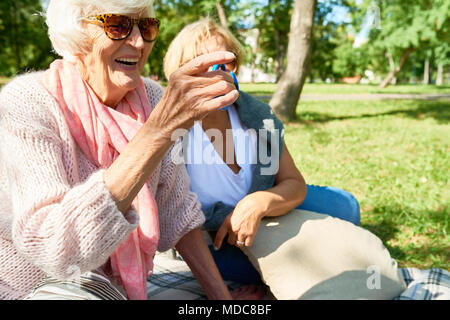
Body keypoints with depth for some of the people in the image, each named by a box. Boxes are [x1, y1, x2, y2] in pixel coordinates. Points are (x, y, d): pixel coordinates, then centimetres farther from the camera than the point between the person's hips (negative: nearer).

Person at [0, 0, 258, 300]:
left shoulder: (150, 99, -8)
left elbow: (175, 211, -1)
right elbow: (56, 249, -37)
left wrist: (222, 297, -2)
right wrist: (159, 130, -44)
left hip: (108, 284, 5)